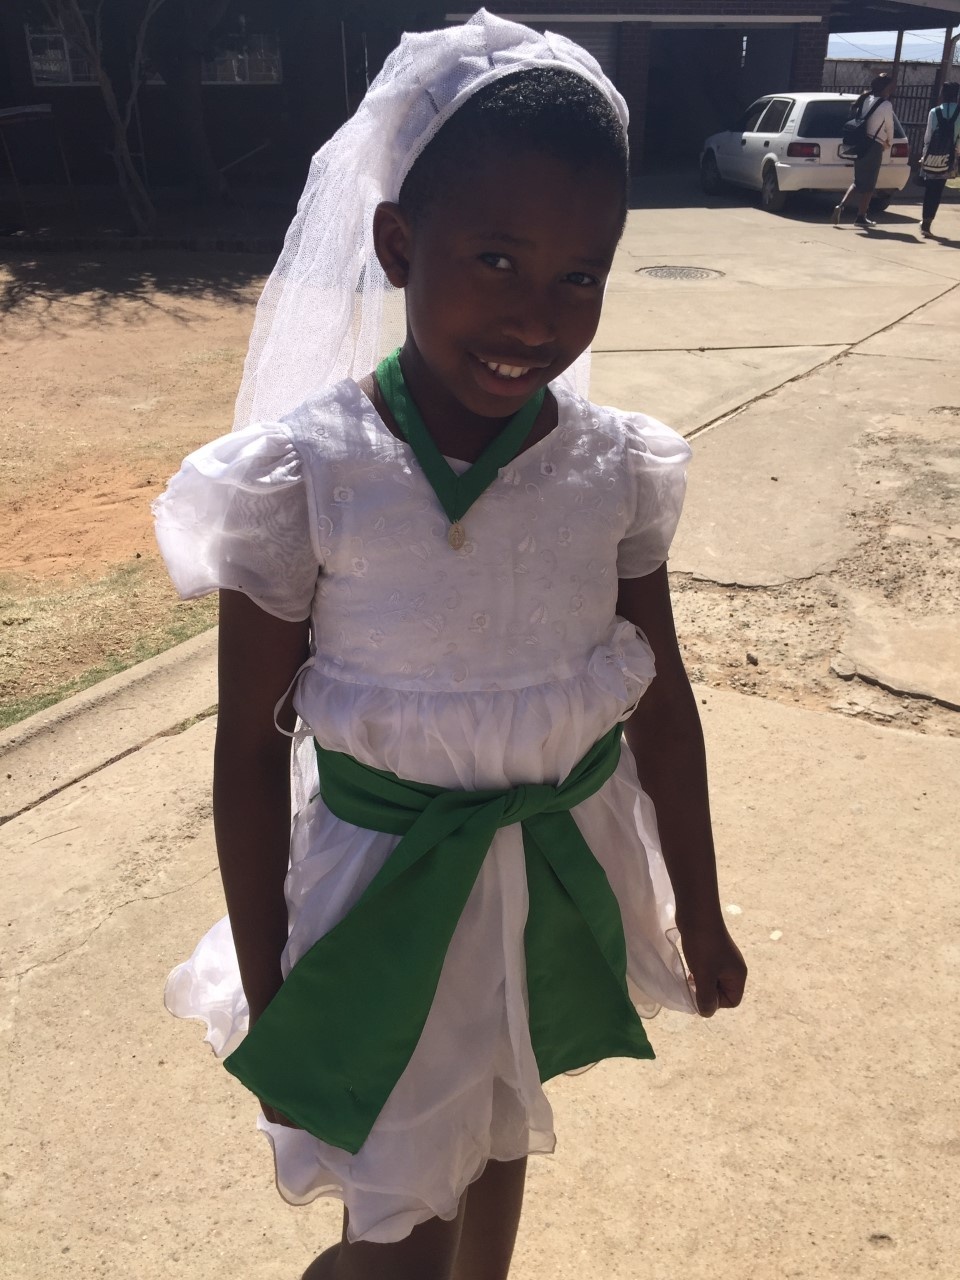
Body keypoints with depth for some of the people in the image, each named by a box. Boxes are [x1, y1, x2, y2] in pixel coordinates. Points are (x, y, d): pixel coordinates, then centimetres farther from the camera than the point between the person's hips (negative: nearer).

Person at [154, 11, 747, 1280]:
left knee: (499, 1139, 29)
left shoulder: (618, 466, -11)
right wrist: (265, 999, -4)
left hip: (566, 874, 4)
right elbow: (252, 748, -12)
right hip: (391, 891, -3)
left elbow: (661, 701, 0)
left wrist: (698, 914, 10)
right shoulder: (302, 475, -20)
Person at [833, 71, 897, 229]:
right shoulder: (886, 106, -11)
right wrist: (889, 144, 19)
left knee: (858, 181, 16)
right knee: (868, 183, 3)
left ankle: (841, 205, -1)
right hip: (874, 147, -6)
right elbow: (889, 128, -1)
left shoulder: (865, 99, 6)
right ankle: (861, 217, 8)